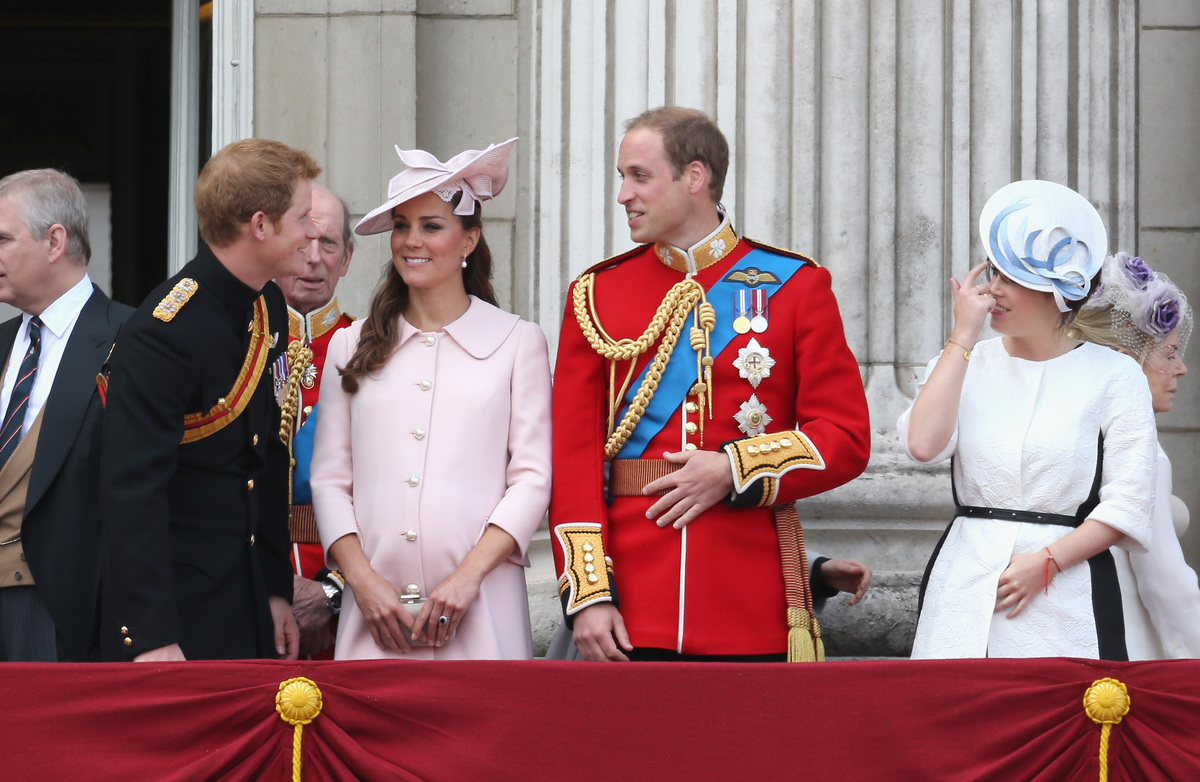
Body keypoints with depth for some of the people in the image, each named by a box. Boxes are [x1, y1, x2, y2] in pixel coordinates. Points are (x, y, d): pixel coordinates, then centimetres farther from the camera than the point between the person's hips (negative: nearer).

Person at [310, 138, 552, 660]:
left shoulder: (518, 343, 7)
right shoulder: (352, 347, 14)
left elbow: (532, 479, 1)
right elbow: (329, 480, 10)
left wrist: (467, 577, -10)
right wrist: (363, 580, -4)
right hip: (374, 607, 2)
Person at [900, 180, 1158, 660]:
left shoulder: (1114, 376, 2)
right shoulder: (964, 363, 12)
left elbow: (1129, 504, -3)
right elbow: (923, 444, -9)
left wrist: (1045, 562, -12)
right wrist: (963, 335, -4)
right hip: (964, 594, 2)